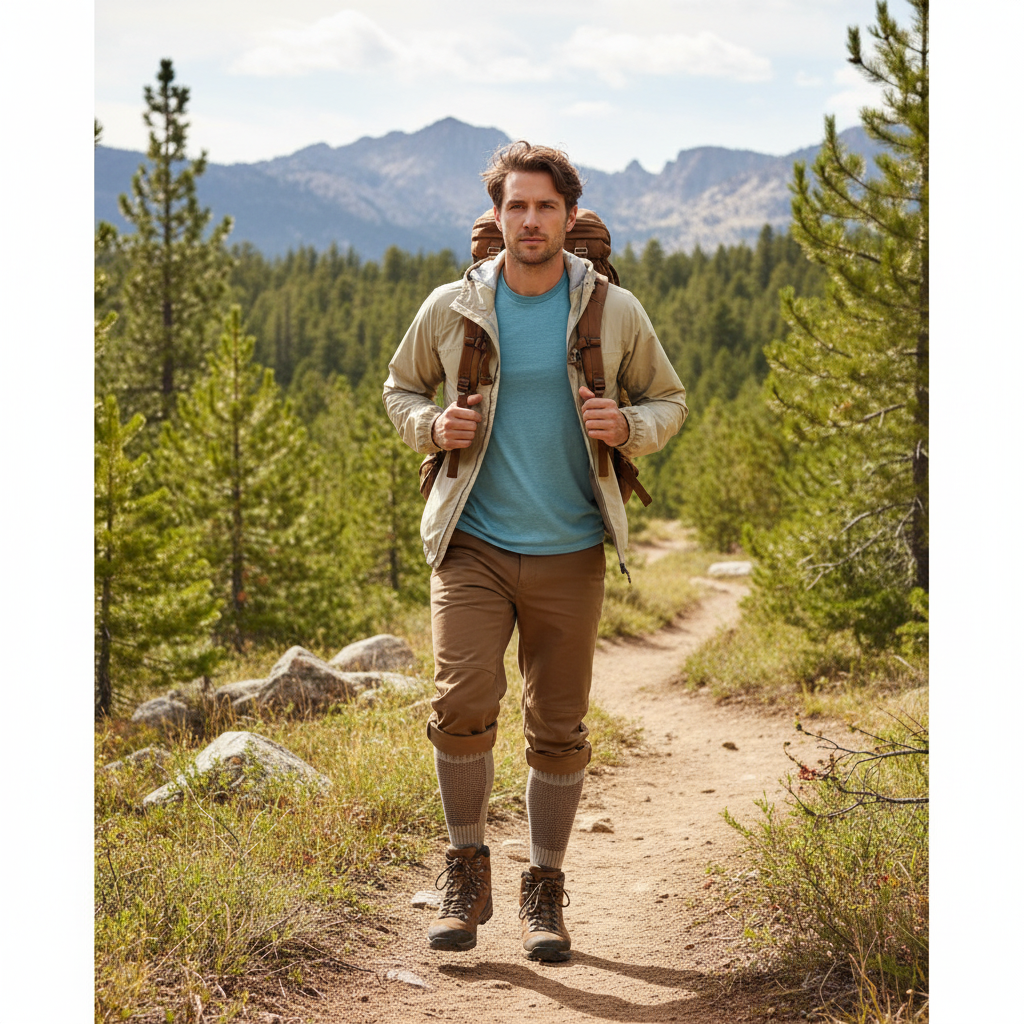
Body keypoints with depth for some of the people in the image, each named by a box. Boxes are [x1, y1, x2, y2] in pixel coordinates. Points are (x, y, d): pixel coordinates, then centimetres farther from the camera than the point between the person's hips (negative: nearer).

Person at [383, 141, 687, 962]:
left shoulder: (614, 311, 1)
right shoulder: (452, 308, 1)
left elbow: (669, 400, 12)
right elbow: (401, 390, 16)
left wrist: (626, 426, -11)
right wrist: (433, 425, -7)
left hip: (569, 552, 1)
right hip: (473, 544, 0)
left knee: (559, 729, 5)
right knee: (462, 703, -15)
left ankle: (545, 893, 21)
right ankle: (467, 873, 6)